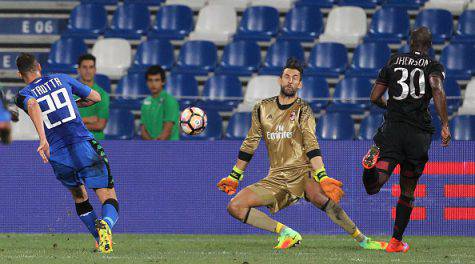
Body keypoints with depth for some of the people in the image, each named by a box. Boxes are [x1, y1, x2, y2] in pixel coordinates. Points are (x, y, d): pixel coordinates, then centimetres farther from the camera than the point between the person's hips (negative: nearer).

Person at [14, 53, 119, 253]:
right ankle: (105, 224, -36)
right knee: (110, 203, -3)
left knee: (79, 198, 30)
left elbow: (33, 105, -17)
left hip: (59, 158, 1)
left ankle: (100, 240, 26)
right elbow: (96, 97, 23)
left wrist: (43, 139, -30)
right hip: (85, 146, -1)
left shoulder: (23, 95, 8)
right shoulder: (61, 79, 16)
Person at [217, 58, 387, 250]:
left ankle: (364, 241, -30)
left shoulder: (302, 110, 0)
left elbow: (311, 146, -12)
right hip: (276, 177, 5)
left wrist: (322, 178, -26)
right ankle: (287, 233, -5)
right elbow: (250, 144, 19)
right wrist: (234, 176, 20)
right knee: (235, 207, -12)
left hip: (302, 172, -4)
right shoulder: (262, 109, 10)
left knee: (321, 198, -37)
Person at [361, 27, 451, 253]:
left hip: (393, 127, 1)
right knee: (408, 191, 16)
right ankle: (396, 241, 16)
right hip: (419, 132, -1)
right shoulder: (433, 66, 6)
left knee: (374, 186, -11)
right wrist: (445, 125, -17)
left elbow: (375, 98, 15)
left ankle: (373, 165, -42)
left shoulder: (393, 62, 14)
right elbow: (438, 91, -15)